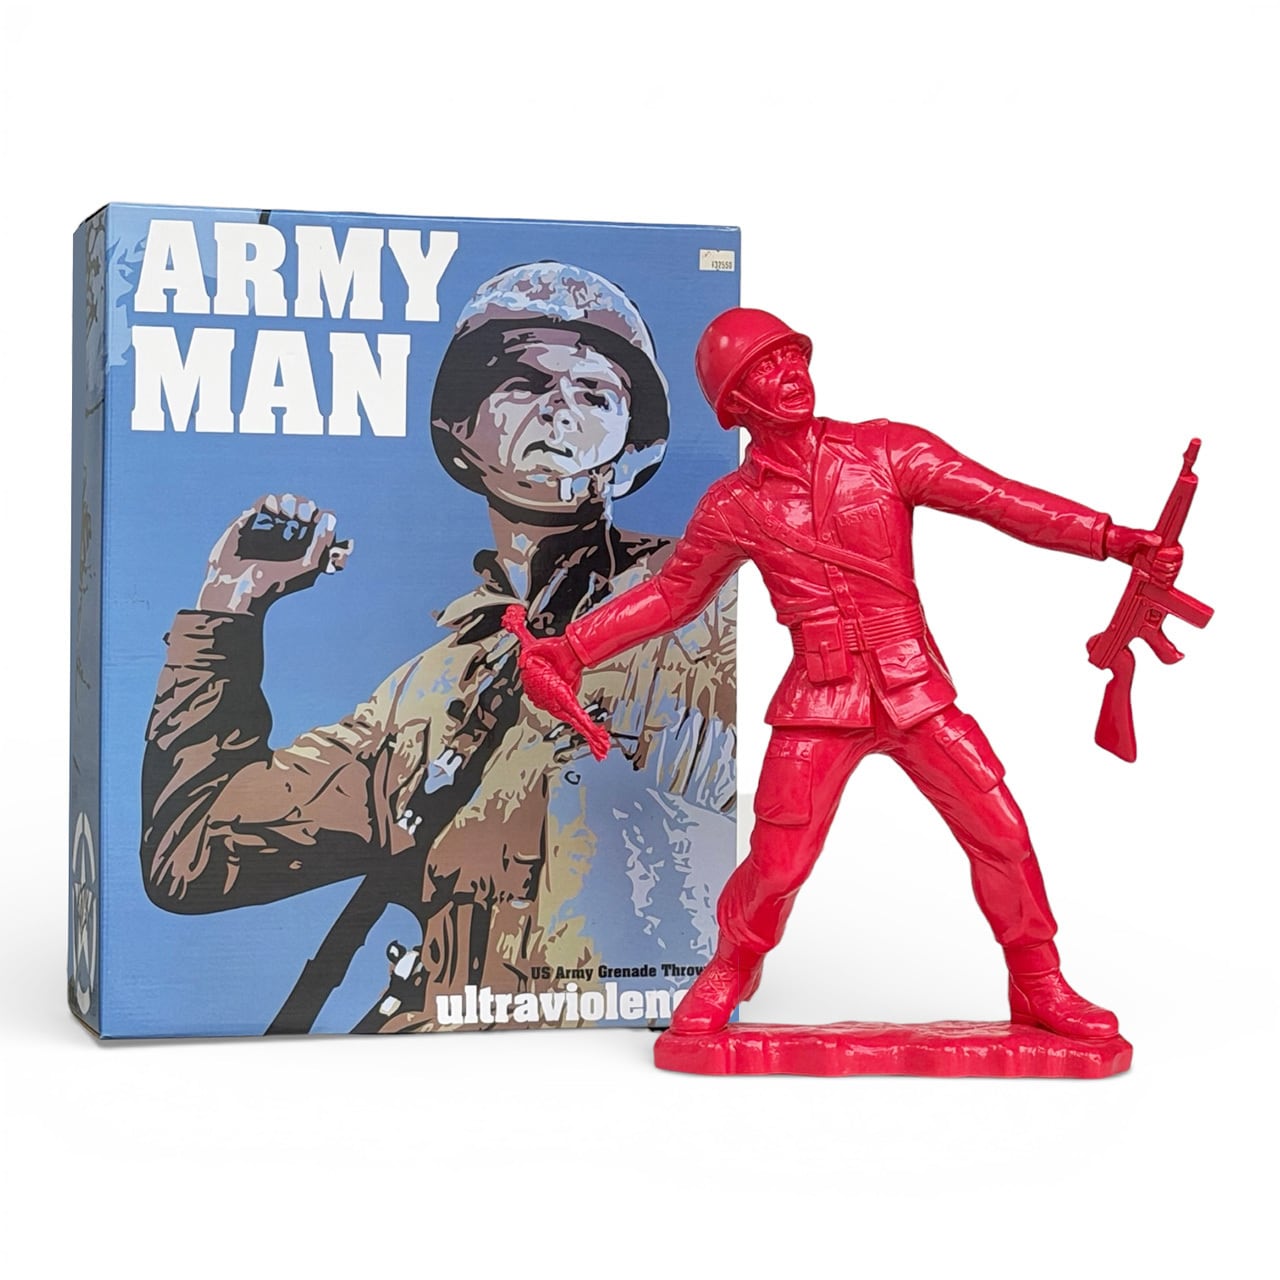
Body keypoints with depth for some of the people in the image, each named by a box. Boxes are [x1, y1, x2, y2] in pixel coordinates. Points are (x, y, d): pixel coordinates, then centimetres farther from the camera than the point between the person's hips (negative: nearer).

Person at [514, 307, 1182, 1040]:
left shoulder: (887, 452, -3)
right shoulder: (734, 508, 0)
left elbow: (1004, 500, -7)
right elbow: (672, 594, 14)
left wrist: (1114, 538, -15)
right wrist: (573, 648, 9)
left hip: (916, 692, 1)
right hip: (819, 704, 0)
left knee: (1001, 834, -3)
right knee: (778, 863, -2)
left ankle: (1038, 986, 17)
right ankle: (731, 970, 28)